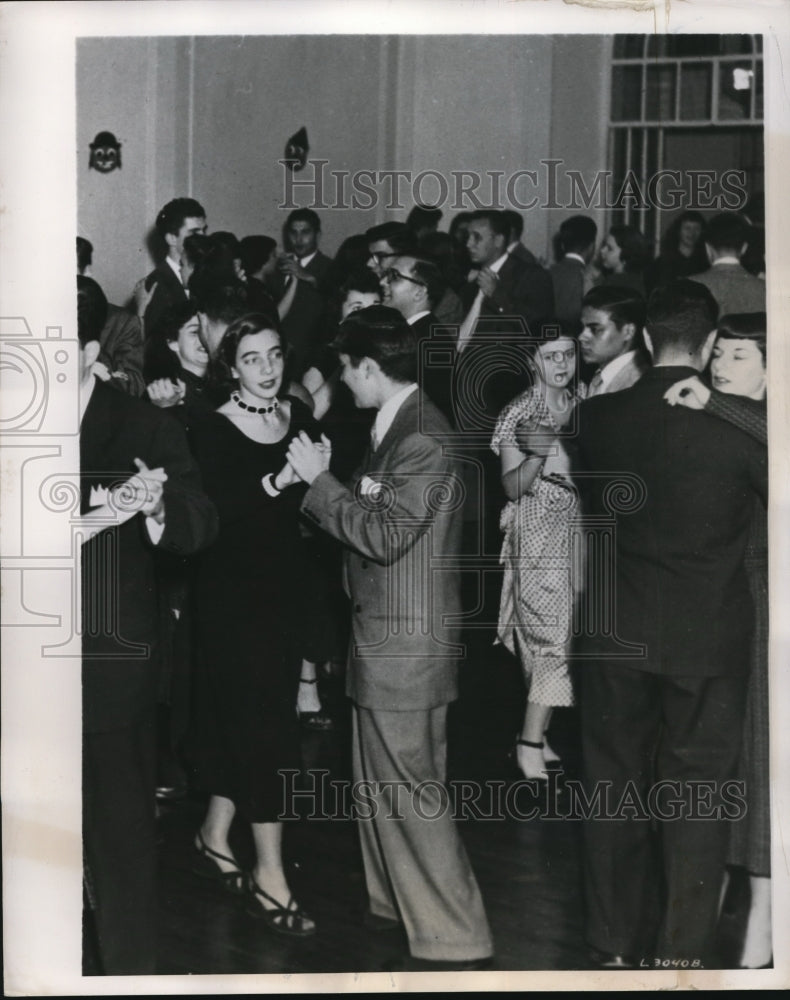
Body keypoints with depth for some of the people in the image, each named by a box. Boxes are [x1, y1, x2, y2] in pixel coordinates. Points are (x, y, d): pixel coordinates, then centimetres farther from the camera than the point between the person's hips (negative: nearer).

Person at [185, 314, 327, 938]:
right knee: (263, 720, -5)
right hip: (233, 589, -5)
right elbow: (213, 510, -22)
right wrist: (278, 482, -31)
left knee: (243, 718, 14)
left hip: (284, 587, 5)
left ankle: (215, 838, 31)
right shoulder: (213, 431, -11)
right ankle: (269, 874, 0)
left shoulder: (300, 417, 4)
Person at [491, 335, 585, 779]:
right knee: (550, 633, -9)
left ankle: (538, 735, 15)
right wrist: (537, 455, -27)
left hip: (578, 529, 5)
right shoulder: (519, 414, -7)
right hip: (538, 535, -5)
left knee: (554, 637, 7)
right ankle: (531, 743, -4)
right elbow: (514, 487, -10)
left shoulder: (586, 402, 5)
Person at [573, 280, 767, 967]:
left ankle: (618, 945, 22)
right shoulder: (737, 423, -16)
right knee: (697, 803, 5)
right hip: (708, 639, -3)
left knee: (617, 788, 14)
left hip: (617, 636, 3)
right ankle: (682, 954, 7)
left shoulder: (598, 416, -4)